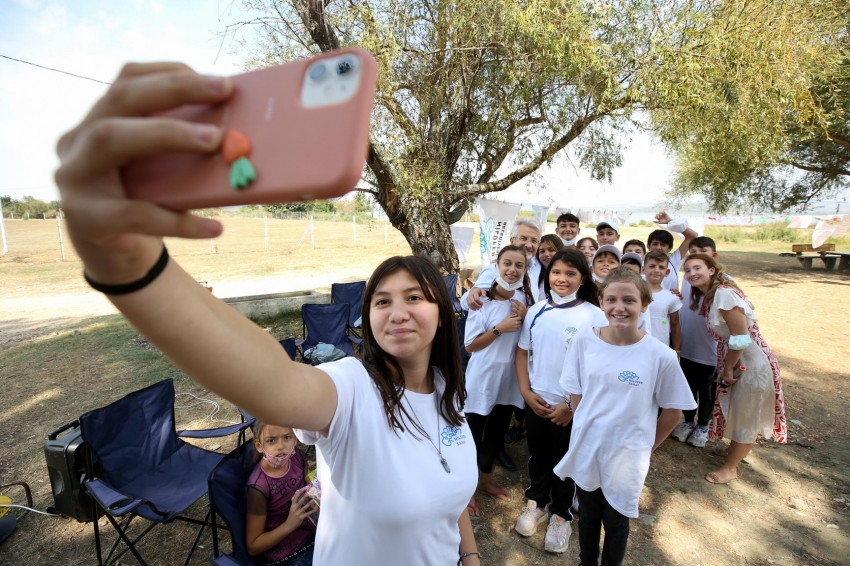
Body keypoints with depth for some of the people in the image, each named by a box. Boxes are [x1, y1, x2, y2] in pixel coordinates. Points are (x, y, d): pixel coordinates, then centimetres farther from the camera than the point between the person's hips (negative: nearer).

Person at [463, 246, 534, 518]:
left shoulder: (524, 299, 0)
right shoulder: (483, 300, -16)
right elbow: (470, 345, -15)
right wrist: (499, 328, -25)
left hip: (509, 379, 5)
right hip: (482, 379, -5)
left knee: (496, 434, 21)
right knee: (473, 436, 8)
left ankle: (485, 479, 43)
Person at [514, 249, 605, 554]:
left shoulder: (594, 316, -12)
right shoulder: (536, 311, -3)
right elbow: (522, 352, 3)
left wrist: (573, 405, -13)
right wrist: (526, 392, -6)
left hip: (572, 406, -3)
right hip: (536, 401, 3)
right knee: (537, 454, 20)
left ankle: (561, 514, 38)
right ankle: (537, 503, 43)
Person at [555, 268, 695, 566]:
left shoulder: (660, 355, -18)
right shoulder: (584, 340, -13)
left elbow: (673, 410, -4)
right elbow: (575, 394, -1)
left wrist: (646, 447, 3)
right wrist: (587, 428, 0)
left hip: (627, 456, -2)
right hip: (586, 450, 2)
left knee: (616, 522, 21)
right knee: (587, 517, 24)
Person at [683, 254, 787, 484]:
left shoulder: (724, 294, -24)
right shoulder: (707, 296, 4)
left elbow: (741, 337, -24)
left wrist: (728, 369, -15)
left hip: (751, 364, -9)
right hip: (738, 362, 9)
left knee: (744, 417, 10)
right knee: (736, 413, 25)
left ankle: (730, 468, 27)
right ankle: (739, 449, 48)